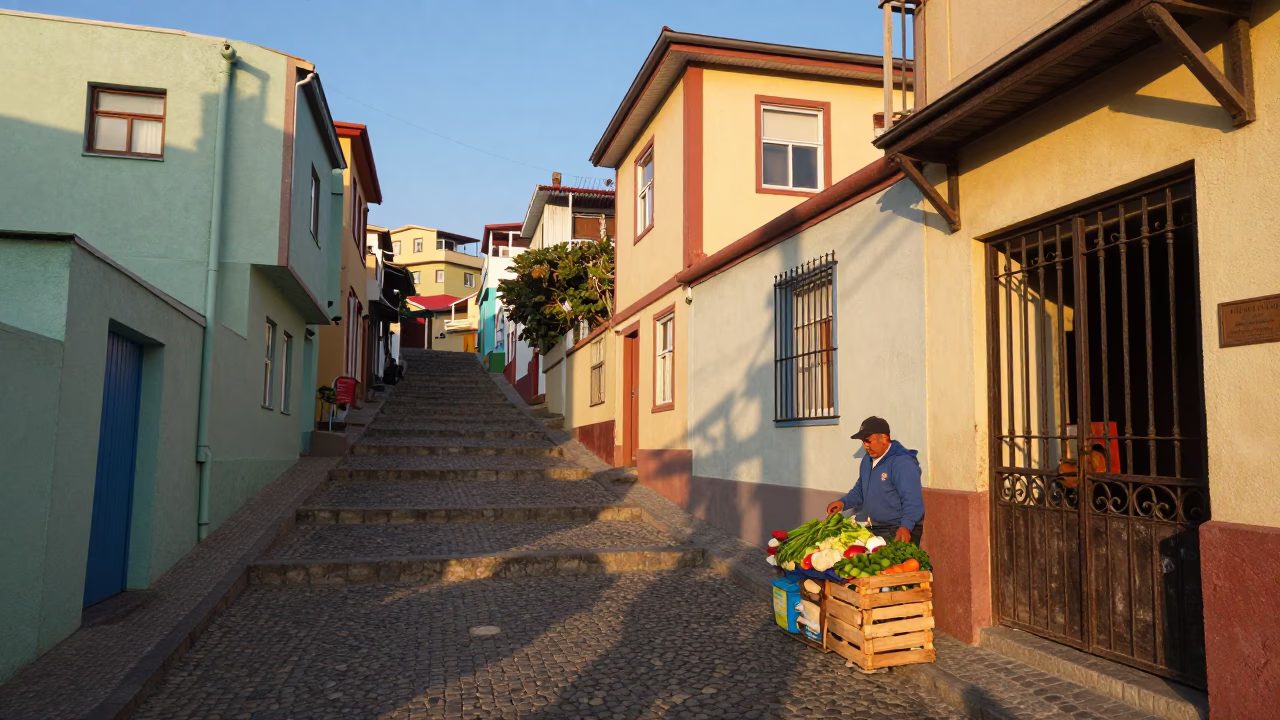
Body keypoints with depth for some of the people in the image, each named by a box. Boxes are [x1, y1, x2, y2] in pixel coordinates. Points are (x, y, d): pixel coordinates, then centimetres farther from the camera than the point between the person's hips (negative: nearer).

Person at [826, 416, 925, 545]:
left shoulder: (902, 463, -16)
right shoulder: (867, 461, 14)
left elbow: (912, 500, -24)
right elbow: (860, 490, 26)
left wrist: (906, 526, -37)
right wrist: (843, 502, 10)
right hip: (874, 529, 8)